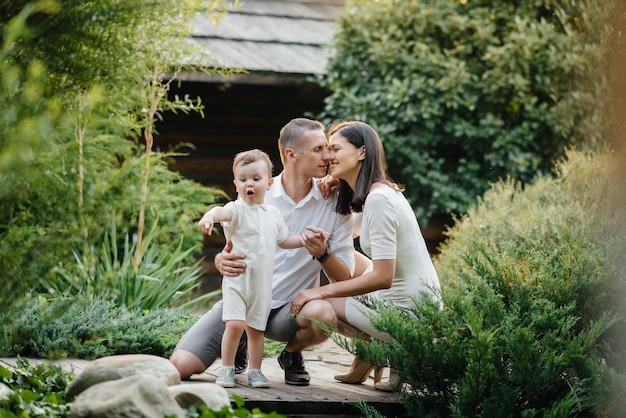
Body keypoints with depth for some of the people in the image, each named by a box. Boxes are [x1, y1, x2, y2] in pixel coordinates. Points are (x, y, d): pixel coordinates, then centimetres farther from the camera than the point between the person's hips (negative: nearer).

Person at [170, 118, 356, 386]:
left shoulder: (334, 204, -2)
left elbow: (345, 277, -2)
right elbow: (231, 250, 5)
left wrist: (323, 254, -24)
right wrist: (223, 261, -20)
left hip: (290, 308, 0)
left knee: (325, 314, -37)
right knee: (180, 366, -18)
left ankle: (292, 354, 0)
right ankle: (238, 347, 17)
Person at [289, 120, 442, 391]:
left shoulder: (378, 199, -18)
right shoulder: (379, 193, 11)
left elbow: (383, 277, -23)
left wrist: (323, 291, -17)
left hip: (409, 312, -10)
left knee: (311, 305, -2)